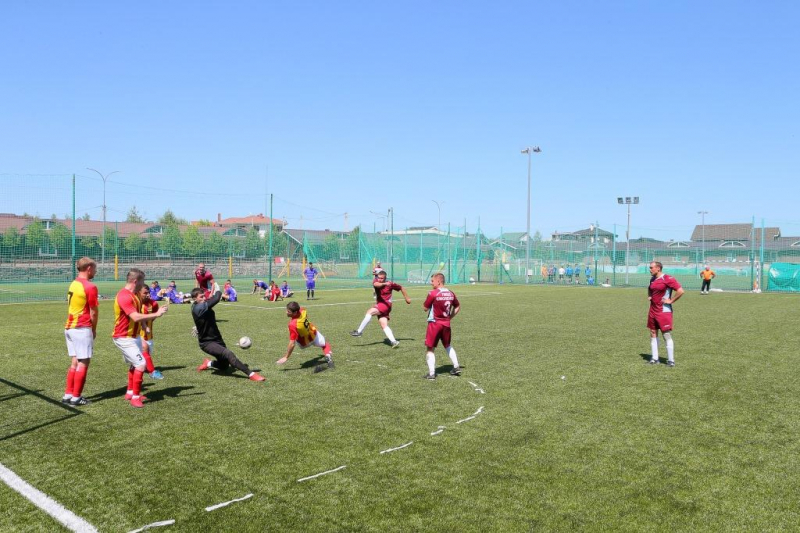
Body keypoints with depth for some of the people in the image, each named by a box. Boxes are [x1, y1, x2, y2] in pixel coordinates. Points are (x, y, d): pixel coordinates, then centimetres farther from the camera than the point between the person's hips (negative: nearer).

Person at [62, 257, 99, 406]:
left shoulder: (73, 284, 11)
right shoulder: (90, 287, -14)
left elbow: (72, 306, 14)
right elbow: (94, 312, -11)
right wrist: (94, 329, 4)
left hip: (69, 327, 8)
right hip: (82, 329, -8)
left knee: (74, 362, 13)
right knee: (83, 363, -1)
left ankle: (68, 395, 15)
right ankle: (76, 397, 1)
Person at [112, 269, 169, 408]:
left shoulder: (134, 295, 7)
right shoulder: (124, 296, -24)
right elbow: (136, 317, -34)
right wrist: (156, 314, -30)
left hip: (134, 336, 10)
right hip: (124, 338, -10)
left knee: (134, 364, 20)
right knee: (141, 364, -15)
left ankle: (130, 392, 34)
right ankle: (135, 398, -7)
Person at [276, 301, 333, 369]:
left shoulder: (293, 325, -45)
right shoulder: (303, 310, -31)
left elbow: (292, 344, -39)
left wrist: (286, 357, -31)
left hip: (304, 344, -3)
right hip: (314, 334, 3)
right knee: (325, 344, 25)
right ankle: (328, 354, -4)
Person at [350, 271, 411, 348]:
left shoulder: (390, 284, -2)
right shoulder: (377, 282, 4)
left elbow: (401, 288, 13)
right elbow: (376, 284, -23)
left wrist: (407, 298, 18)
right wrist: (384, 284, -43)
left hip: (386, 304, -5)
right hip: (379, 305, 5)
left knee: (370, 312, -23)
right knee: (384, 325, -6)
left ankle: (359, 331, -20)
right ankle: (394, 341, -11)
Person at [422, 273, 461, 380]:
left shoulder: (433, 293, -15)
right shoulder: (450, 293, 3)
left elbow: (425, 308, -7)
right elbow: (458, 307, 15)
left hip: (434, 323, -6)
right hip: (446, 324, 6)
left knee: (430, 348, 2)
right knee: (447, 346, 24)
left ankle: (431, 373, -3)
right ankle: (456, 367, 26)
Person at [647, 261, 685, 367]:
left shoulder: (667, 279, -14)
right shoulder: (652, 279, 11)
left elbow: (680, 291, -20)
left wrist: (671, 301, -15)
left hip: (664, 311, -8)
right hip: (653, 311, 8)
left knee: (667, 335, -4)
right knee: (653, 334, 9)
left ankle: (671, 360, 3)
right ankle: (654, 358, 17)